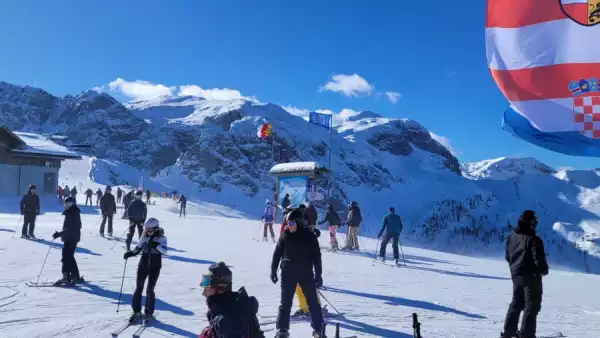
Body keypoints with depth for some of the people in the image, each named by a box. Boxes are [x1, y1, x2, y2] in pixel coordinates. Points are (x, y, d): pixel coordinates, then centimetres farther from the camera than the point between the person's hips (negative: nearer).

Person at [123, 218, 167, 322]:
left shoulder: (161, 238, -8)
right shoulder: (145, 237, 2)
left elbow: (164, 251, -21)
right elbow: (137, 249, 10)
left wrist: (156, 245, -34)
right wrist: (130, 253, -8)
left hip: (155, 267, -4)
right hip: (143, 265, 4)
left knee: (150, 290, -1)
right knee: (138, 288, 7)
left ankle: (149, 312, 14)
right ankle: (137, 311, 20)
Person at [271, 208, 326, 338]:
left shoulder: (310, 236, -9)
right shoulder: (285, 236, -3)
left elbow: (316, 256, -5)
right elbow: (277, 254, 5)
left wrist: (318, 275, -6)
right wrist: (273, 271, 4)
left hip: (306, 274, -1)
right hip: (288, 274, 1)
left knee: (313, 301, 6)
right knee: (285, 303, 7)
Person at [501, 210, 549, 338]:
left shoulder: (511, 237, 2)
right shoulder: (533, 240, -21)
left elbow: (508, 257, 10)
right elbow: (539, 260, -20)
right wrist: (544, 270, -1)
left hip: (516, 275, 7)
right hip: (531, 276, -7)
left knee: (516, 303, 19)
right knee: (532, 306, 4)